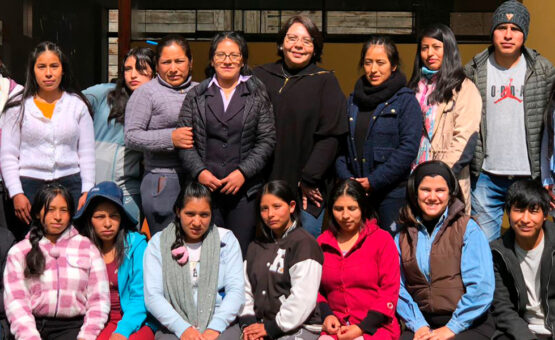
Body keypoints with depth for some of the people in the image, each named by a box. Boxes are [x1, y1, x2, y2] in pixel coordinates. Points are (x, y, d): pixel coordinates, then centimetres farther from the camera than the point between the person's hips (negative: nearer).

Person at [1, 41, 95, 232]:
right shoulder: (18, 106, 6)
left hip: (70, 183, 1)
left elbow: (87, 152, 9)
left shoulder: (77, 105, 9)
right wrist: (16, 193, -4)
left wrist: (87, 192, 2)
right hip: (29, 184, 0)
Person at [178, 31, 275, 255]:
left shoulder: (257, 94, 7)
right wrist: (199, 172, -7)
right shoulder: (196, 96, 11)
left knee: (241, 252, -1)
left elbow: (267, 139, 2)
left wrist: (243, 172, -9)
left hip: (244, 188, -1)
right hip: (205, 187, 1)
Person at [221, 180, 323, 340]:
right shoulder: (256, 247, 22)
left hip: (298, 326, -6)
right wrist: (247, 322, 0)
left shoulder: (304, 243, -3)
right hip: (258, 322, 6)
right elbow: (246, 289, 16)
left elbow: (303, 298, -13)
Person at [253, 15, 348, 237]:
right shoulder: (260, 76, 9)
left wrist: (309, 180, -8)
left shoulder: (325, 81, 3)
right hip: (265, 186, 2)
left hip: (308, 192, -2)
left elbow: (330, 136, -4)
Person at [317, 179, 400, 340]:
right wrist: (326, 315, -2)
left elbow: (390, 292, -2)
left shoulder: (382, 239, 3)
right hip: (335, 326, 2)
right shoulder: (322, 242, 13)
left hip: (375, 326, -2)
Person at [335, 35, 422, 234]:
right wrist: (346, 178, -5)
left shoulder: (406, 101, -2)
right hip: (354, 193, 5)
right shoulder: (354, 100, 13)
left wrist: (374, 181, -15)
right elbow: (340, 143, 11)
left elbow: (408, 148, -12)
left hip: (393, 193, -4)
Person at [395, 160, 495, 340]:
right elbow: (398, 288, 7)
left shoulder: (468, 229, 1)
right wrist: (419, 326, -7)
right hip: (424, 325, 3)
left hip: (470, 325, -2)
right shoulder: (403, 238, 12)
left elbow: (481, 287, -6)